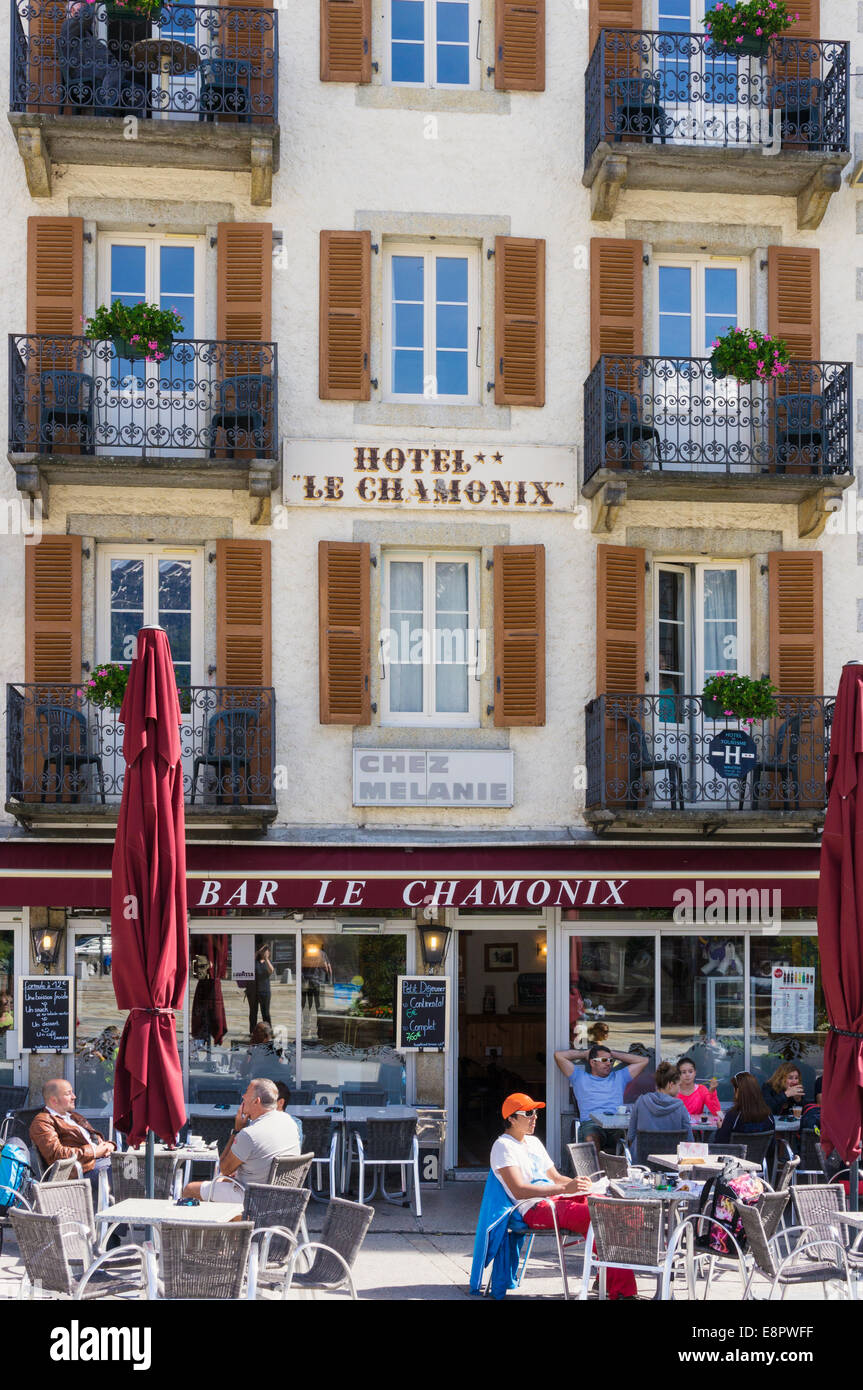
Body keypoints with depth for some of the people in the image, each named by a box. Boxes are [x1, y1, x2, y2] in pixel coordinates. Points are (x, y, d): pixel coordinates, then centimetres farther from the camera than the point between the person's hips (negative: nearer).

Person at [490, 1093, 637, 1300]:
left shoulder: (533, 1142, 26)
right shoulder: (503, 1146, -3)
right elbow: (518, 1190, -15)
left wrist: (576, 1183, 3)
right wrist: (563, 1189, -21)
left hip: (558, 1198, 8)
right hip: (536, 1209, -8)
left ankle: (607, 1280, -15)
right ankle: (620, 1289, -26)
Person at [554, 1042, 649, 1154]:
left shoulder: (619, 1077, 32)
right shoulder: (580, 1077, 25)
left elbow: (643, 1061, 33)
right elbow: (559, 1056, 20)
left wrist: (614, 1054, 33)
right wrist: (584, 1054, 32)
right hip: (591, 1123, -1)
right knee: (591, 1139, -39)